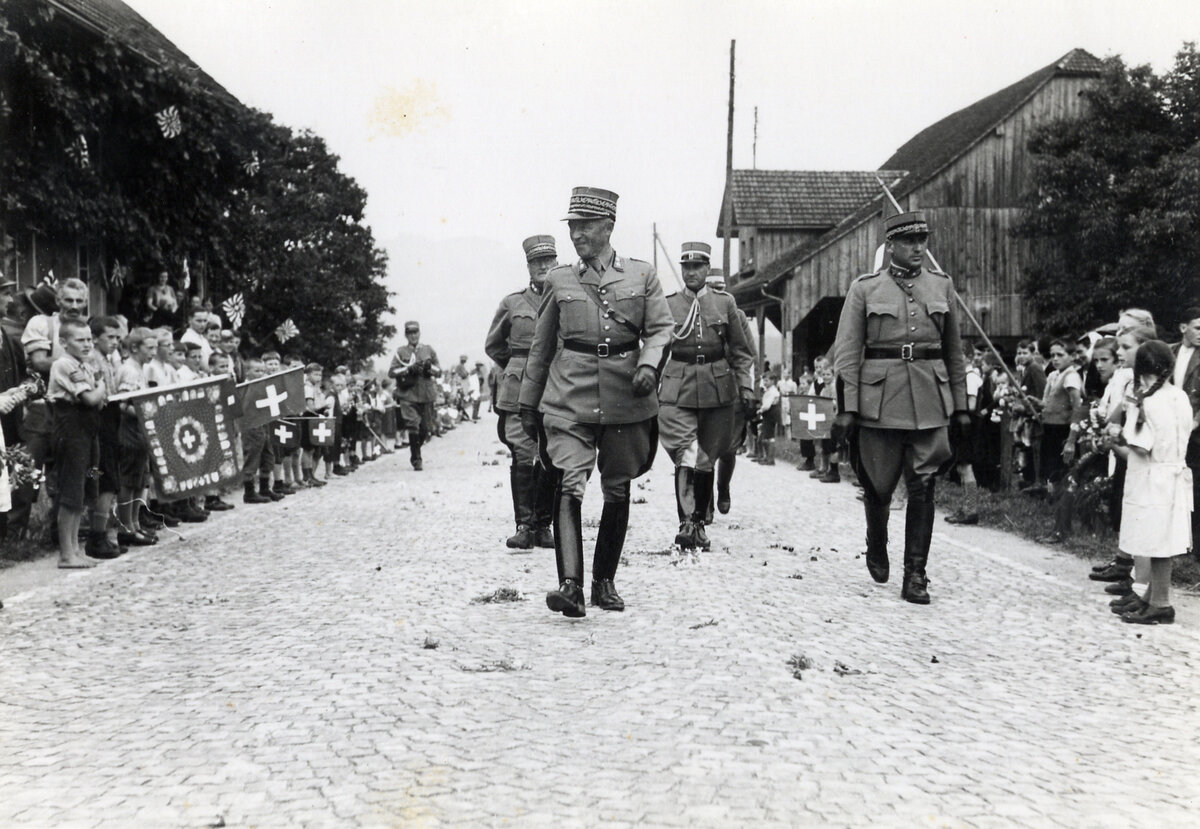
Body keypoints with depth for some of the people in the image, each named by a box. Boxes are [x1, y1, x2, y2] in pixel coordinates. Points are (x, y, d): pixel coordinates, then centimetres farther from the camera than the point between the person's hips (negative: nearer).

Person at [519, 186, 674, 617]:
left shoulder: (641, 275, 6)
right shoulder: (559, 280, 8)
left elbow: (661, 328, 4)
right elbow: (542, 346, 15)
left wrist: (648, 364, -17)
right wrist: (528, 402, 17)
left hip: (625, 399, 1)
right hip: (569, 398, -1)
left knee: (617, 491, 9)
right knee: (569, 485, -16)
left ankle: (605, 581, 23)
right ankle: (570, 584, -22)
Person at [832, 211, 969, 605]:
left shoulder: (942, 286, 11)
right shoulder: (865, 288, 3)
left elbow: (954, 351, 15)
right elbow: (846, 350, -1)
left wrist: (960, 405, 12)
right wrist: (847, 407, -8)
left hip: (929, 400, 2)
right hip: (880, 398, -1)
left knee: (922, 488, -3)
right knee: (878, 484, 8)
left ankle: (915, 576, 4)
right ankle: (876, 551, 35)